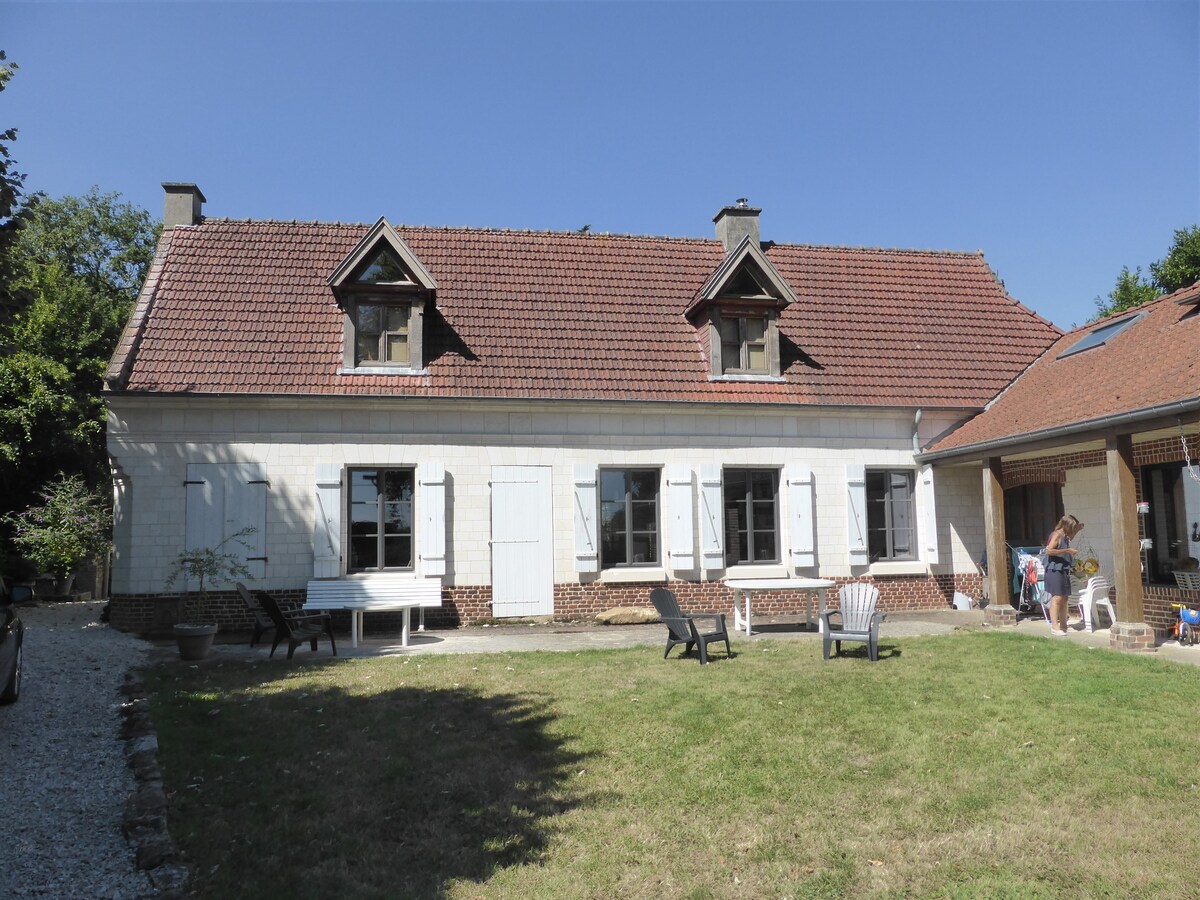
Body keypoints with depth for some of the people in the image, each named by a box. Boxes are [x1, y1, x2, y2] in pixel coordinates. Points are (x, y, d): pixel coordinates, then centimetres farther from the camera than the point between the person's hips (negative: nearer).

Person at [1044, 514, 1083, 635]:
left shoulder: (1065, 536, 16)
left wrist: (1077, 530, 29)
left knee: (1064, 598, 13)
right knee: (1057, 598, -12)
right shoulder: (1057, 535, -12)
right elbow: (1049, 550, -24)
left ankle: (1063, 625, 21)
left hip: (1064, 570, 10)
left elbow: (1069, 539, 42)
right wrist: (1067, 551, -21)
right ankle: (1054, 626, -13)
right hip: (1055, 570, -10)